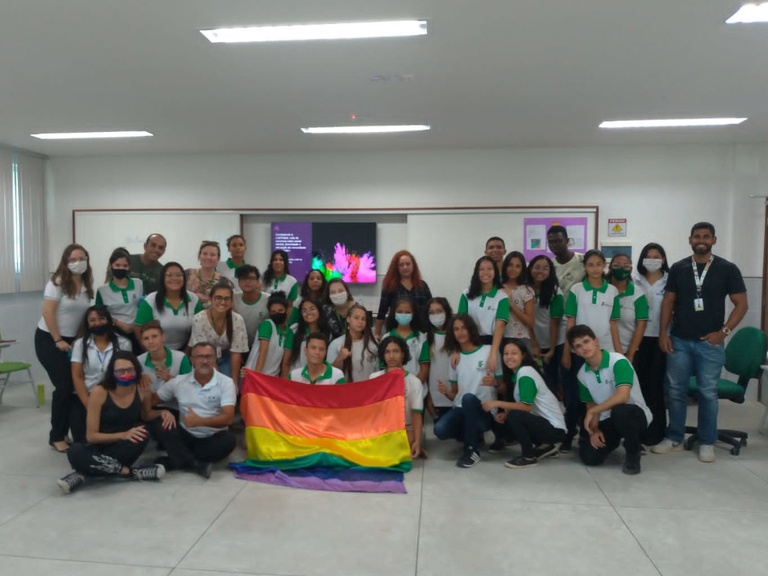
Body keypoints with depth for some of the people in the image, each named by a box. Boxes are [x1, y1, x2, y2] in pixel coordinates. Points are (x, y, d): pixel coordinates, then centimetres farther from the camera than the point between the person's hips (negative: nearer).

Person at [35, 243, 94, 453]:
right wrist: (58, 341, -16)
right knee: (64, 386, -9)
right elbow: (48, 313, -17)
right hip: (48, 339, -6)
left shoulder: (86, 285, 4)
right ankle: (57, 437, 5)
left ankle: (65, 432, 15)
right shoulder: (57, 282, -13)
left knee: (75, 385, 0)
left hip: (72, 341, 6)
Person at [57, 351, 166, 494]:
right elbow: (91, 435, -13)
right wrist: (123, 435, -27)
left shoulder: (143, 391, -7)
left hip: (124, 448, 2)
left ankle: (83, 474, -19)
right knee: (75, 451, -34)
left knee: (142, 435, -31)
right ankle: (129, 472, -23)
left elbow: (147, 418, 12)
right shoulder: (100, 392, -15)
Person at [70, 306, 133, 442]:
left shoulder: (124, 343, 0)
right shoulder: (80, 344, 4)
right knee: (82, 439, -13)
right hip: (84, 398, 1)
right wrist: (89, 405, -12)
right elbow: (77, 377, -1)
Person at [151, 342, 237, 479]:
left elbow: (228, 417, -17)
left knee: (227, 440, -34)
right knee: (157, 423, -21)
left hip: (212, 438, -2)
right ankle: (196, 464, -29)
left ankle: (171, 462, -21)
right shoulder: (178, 381, 1)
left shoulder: (226, 383, -8)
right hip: (186, 436, 3)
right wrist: (164, 411, -15)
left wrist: (200, 421, -30)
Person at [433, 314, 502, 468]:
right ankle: (474, 435, 7)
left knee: (468, 398, -37)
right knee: (440, 430, -27)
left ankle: (472, 449, -17)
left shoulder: (489, 351, -2)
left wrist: (494, 382, -22)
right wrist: (446, 391, -8)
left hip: (484, 411, -4)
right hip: (461, 409, 4)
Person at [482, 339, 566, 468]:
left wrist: (497, 403, -22)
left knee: (515, 416, -26)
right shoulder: (515, 373, 9)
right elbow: (521, 405, 8)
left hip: (554, 428, -10)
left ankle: (529, 457, -8)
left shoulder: (525, 372, -19)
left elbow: (526, 407, -24)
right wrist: (506, 413, -9)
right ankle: (544, 446, 13)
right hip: (543, 421, 10)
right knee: (505, 424, 7)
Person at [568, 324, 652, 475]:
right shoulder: (582, 375, -2)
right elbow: (591, 405, 8)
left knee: (619, 411, -41)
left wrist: (592, 412, -25)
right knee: (590, 457, -13)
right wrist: (594, 429, -9)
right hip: (607, 420, 6)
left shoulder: (618, 361, -22)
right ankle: (613, 440, 23)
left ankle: (633, 452, -10)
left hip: (635, 413, -5)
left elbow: (622, 396, -33)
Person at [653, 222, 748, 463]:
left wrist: (724, 331, -10)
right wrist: (663, 332, -1)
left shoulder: (727, 269, 0)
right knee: (676, 391, 8)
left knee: (708, 393, 5)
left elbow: (741, 304, 0)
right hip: (679, 341, 2)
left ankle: (707, 443, 18)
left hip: (710, 343, -2)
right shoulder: (678, 268, 5)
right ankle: (674, 438, 20)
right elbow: (668, 302, 7)